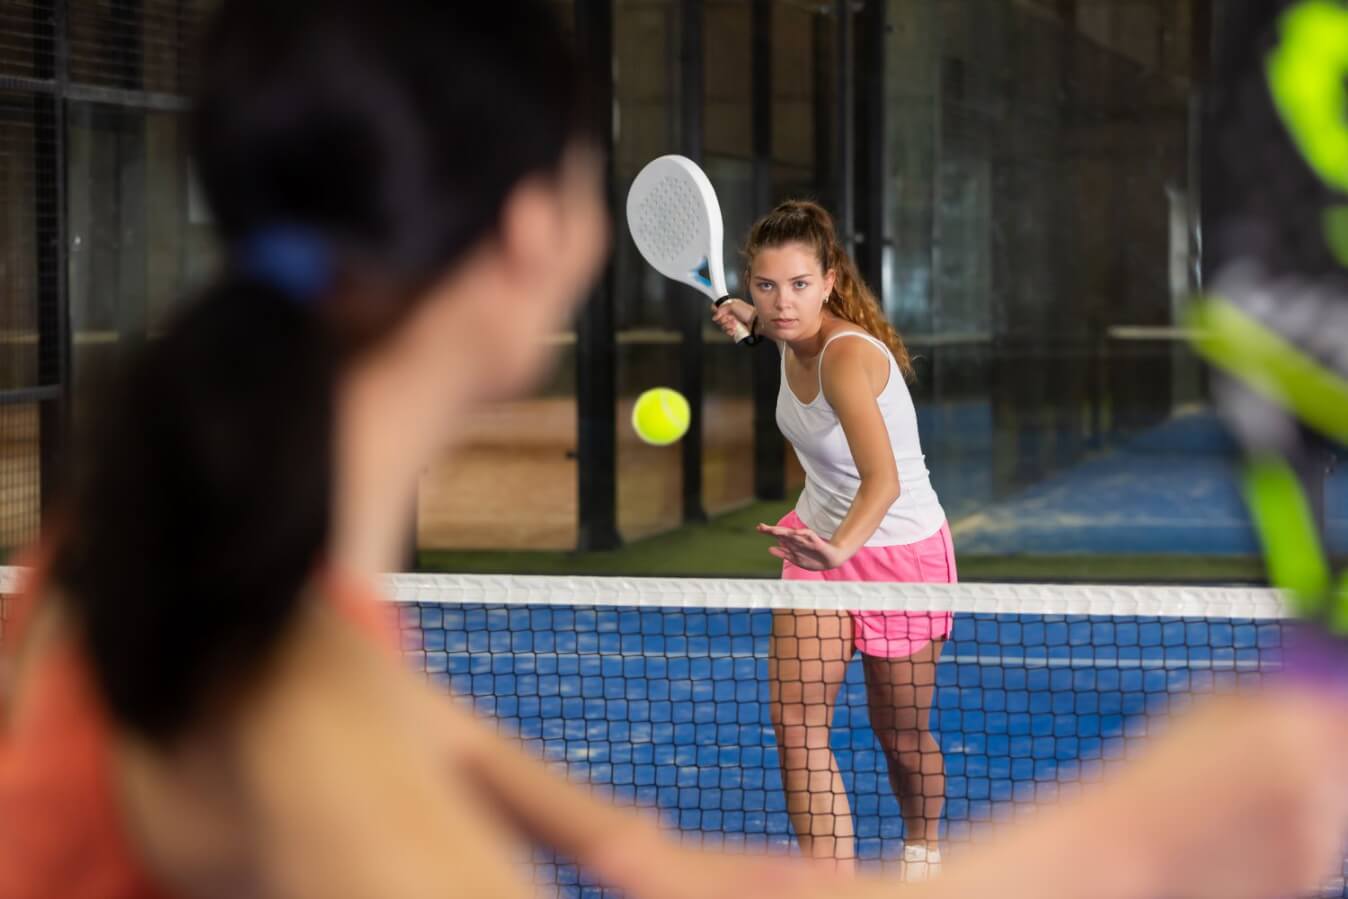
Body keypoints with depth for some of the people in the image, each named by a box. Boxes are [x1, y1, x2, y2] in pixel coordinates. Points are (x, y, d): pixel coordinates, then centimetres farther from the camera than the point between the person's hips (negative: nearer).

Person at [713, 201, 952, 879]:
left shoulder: (848, 356, -34)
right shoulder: (795, 338, -11)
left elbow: (883, 480, -49)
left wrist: (840, 547, -67)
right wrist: (752, 320, -1)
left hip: (900, 550, -6)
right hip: (823, 540, 6)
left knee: (900, 733, 13)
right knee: (796, 725, -11)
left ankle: (922, 847, 44)